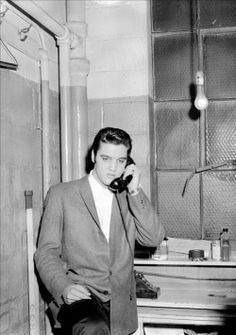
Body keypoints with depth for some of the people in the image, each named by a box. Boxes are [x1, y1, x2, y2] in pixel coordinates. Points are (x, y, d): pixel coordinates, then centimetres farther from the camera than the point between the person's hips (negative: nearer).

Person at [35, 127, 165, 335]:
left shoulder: (129, 198, 13)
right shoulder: (61, 194, 4)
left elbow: (154, 239, 0)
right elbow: (46, 253, 1)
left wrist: (135, 192, -8)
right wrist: (64, 287, -17)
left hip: (121, 304, 4)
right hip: (78, 296, -4)